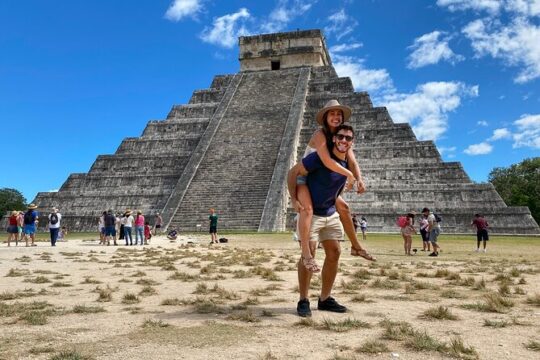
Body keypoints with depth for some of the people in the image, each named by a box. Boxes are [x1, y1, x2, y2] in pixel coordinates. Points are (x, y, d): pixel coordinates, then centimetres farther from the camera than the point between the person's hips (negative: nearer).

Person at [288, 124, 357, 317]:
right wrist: (294, 199, -21)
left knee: (334, 253, 7)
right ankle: (303, 301, 3)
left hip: (332, 214, 8)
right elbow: (293, 172, -16)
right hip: (311, 212, -7)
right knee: (309, 254, -10)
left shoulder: (347, 162, 0)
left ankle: (325, 299, 19)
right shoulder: (319, 157, -22)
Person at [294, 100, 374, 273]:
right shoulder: (320, 135, -24)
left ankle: (356, 246, 25)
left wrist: (359, 180, -25)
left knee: (343, 207, 12)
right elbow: (327, 161, -37)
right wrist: (349, 175, -27)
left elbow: (352, 161, -7)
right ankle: (305, 254, -39)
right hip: (302, 178, -8)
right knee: (307, 208, -35)